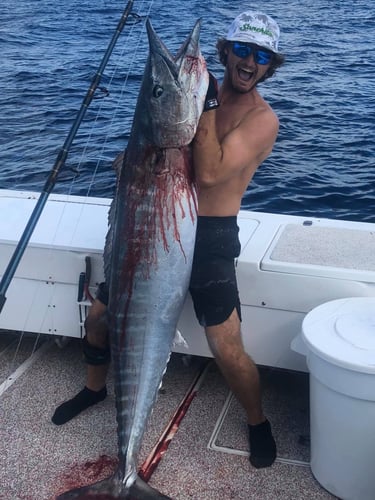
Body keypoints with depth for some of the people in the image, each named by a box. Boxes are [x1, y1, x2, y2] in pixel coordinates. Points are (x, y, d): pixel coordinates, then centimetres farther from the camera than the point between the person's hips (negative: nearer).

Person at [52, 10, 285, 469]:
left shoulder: (262, 118, -8)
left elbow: (210, 173, -21)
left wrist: (205, 104, -19)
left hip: (210, 237, -5)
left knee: (227, 350, -9)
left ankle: (257, 421, 22)